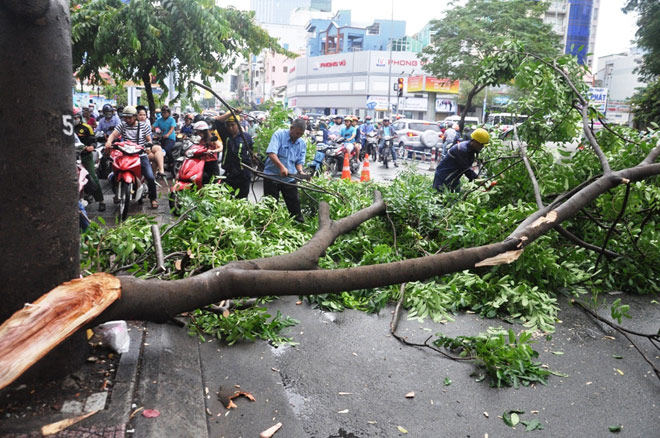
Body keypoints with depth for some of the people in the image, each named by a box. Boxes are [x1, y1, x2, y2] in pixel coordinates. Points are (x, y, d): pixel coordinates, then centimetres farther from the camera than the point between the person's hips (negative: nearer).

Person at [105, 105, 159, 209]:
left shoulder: (144, 125, 5)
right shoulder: (122, 125, 5)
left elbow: (149, 140, 6)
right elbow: (113, 135, -8)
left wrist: (148, 145, -17)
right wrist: (108, 142, -30)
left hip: (141, 155, -1)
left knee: (150, 178, -16)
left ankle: (153, 198, 8)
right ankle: (117, 193, 20)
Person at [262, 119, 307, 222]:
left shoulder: (302, 143, 6)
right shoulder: (279, 135, -11)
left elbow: (299, 161, 9)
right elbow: (271, 153, -23)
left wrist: (300, 171, -13)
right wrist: (281, 167, -35)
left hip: (289, 178, 4)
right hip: (272, 176, -4)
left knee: (295, 205, 7)